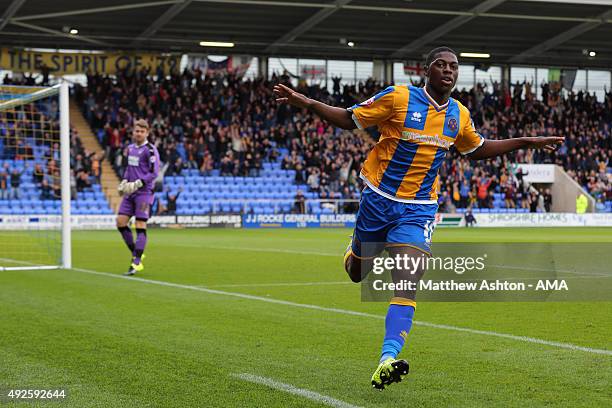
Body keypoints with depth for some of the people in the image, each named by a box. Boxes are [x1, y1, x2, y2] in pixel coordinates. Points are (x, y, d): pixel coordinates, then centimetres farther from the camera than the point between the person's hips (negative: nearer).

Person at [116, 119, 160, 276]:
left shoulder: (150, 150, -9)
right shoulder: (130, 148, 13)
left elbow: (154, 173, -14)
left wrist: (137, 184, -21)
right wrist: (124, 181, 8)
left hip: (144, 192, -7)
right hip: (130, 192, 7)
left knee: (140, 226, -9)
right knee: (120, 222, 1)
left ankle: (137, 263, -6)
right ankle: (136, 253, 16)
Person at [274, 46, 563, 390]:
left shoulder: (459, 115, 5)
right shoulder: (398, 97, -10)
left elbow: (476, 149, 24)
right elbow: (350, 118, -5)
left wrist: (527, 142, 21)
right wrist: (307, 103, -19)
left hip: (419, 209, 2)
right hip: (379, 199, -2)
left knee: (407, 286, -16)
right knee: (358, 273, 15)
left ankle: (387, 361, -22)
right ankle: (354, 250, 54)